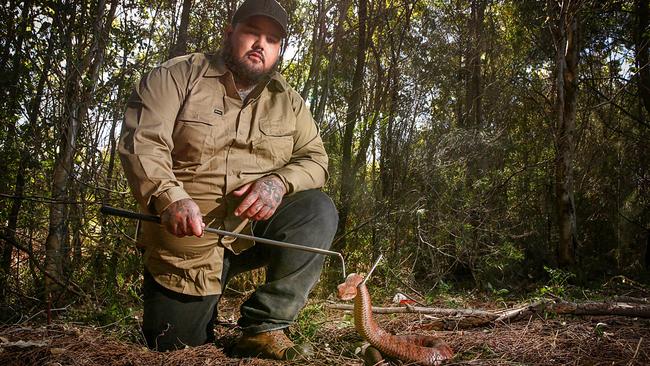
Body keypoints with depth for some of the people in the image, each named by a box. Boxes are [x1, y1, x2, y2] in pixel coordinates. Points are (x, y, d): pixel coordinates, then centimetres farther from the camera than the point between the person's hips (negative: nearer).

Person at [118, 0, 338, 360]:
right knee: (176, 348, -2)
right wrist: (169, 197, -33)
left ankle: (264, 326, -16)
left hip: (256, 228, 3)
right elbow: (141, 139, -15)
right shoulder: (179, 75, -3)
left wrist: (279, 181, -21)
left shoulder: (288, 101, 7)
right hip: (188, 238, -2)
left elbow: (314, 158, 2)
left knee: (319, 211, -24)